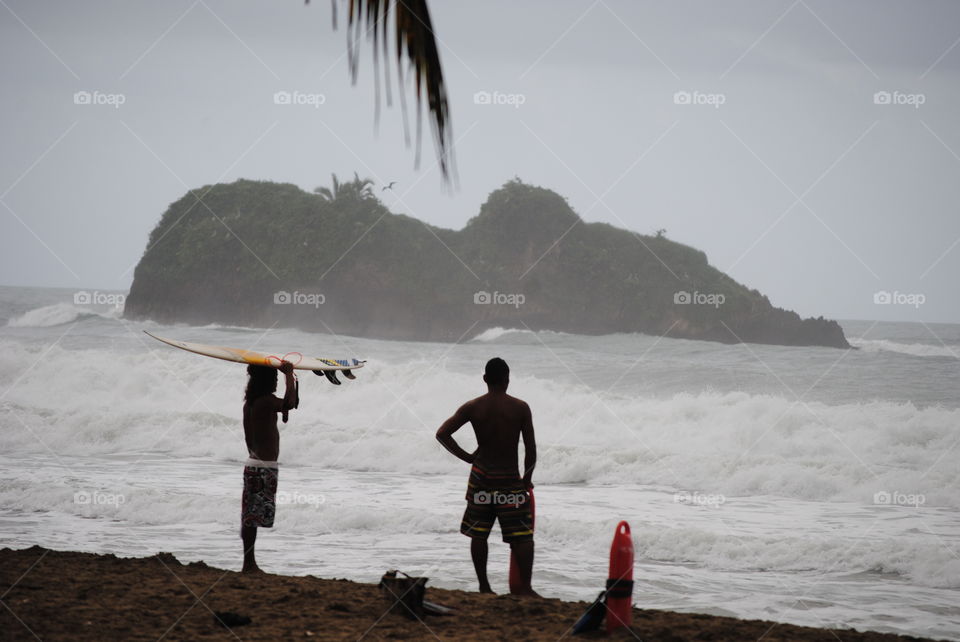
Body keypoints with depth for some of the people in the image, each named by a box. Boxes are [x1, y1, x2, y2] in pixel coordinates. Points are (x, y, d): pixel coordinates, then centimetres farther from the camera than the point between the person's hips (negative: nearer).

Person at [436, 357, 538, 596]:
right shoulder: (521, 408, -7)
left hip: (481, 478, 2)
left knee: (478, 534, 13)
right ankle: (525, 587, -4)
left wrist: (467, 457, 3)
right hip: (510, 480, -2)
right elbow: (531, 449, -7)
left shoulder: (472, 407, -2)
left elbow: (442, 433, -6)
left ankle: (484, 586, 16)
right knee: (522, 536, 2)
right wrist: (527, 479, 6)